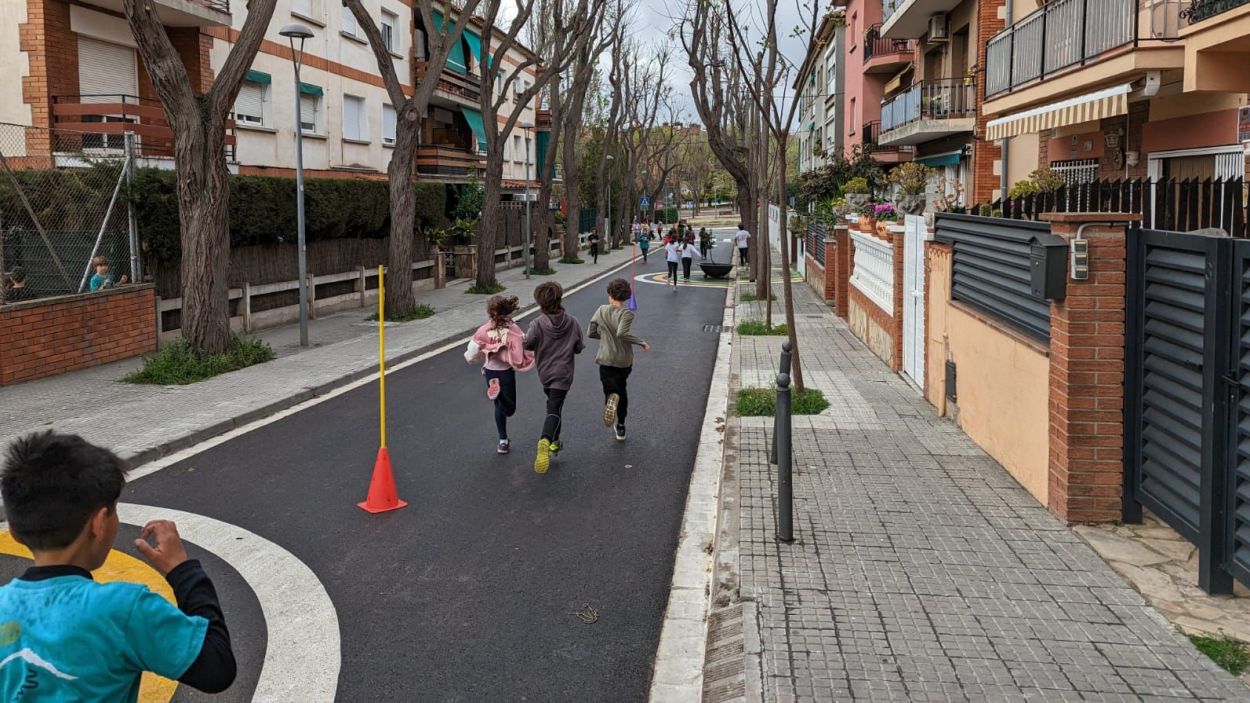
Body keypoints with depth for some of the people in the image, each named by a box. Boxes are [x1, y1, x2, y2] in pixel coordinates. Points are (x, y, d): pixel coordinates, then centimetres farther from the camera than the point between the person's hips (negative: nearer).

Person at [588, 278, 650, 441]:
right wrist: (642, 342, -20)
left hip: (606, 359, 0)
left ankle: (611, 398, -38)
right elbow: (622, 333, -30)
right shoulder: (626, 314, -14)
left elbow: (590, 333, 2)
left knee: (610, 390, 2)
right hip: (624, 360, 0)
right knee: (621, 389, 21)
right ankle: (620, 427, 27)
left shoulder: (601, 310, -3)